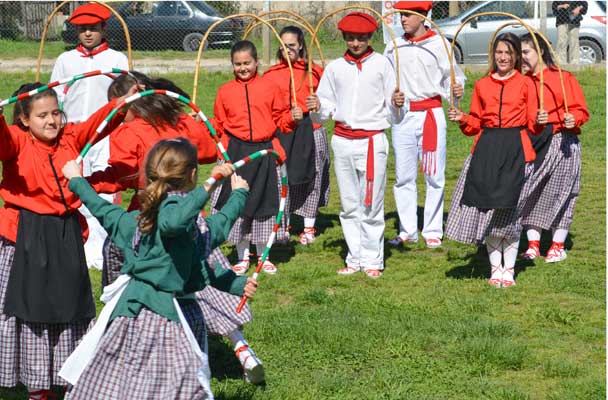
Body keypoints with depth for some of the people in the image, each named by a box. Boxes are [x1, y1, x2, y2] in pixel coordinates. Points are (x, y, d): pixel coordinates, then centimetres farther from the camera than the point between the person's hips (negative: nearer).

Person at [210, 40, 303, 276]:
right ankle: (242, 256, 17)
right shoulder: (225, 91, 6)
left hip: (264, 152, 0)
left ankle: (263, 255, 21)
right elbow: (219, 125, 11)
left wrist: (292, 118, -10)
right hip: (235, 153, 0)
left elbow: (280, 120, 9)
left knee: (263, 203, 7)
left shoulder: (269, 88, 4)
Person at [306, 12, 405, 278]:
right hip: (342, 141, 3)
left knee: (371, 206, -2)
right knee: (349, 205, 7)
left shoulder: (381, 64, 2)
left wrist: (397, 105, -19)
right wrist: (317, 108, -9)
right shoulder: (335, 68, 9)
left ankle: (373, 260, 6)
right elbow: (326, 107, 11)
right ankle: (355, 259, 14)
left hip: (373, 140, -3)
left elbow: (393, 115, 2)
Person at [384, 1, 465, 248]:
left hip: (431, 114, -3)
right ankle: (407, 231, 14)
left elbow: (451, 77, -1)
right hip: (402, 116, 3)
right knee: (403, 177, 6)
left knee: (434, 176, 1)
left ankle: (432, 231, 8)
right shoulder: (394, 47, 8)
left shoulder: (438, 44, -2)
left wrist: (456, 89, -20)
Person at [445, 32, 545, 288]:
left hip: (516, 150, -2)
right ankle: (495, 267, 11)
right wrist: (462, 120, -5)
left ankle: (509, 269, 9)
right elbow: (475, 124, 14)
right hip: (486, 150, 2)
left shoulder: (526, 84, 5)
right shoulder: (482, 85, 12)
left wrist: (539, 122, -18)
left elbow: (532, 126, 4)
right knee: (487, 208, -1)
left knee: (510, 210, -2)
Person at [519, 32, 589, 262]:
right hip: (530, 143, 4)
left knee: (558, 192, 1)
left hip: (560, 142, -4)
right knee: (529, 193, -2)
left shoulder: (563, 78, -4)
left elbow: (581, 110, -5)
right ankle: (533, 244, 8)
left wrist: (573, 120, -25)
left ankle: (558, 245, 13)